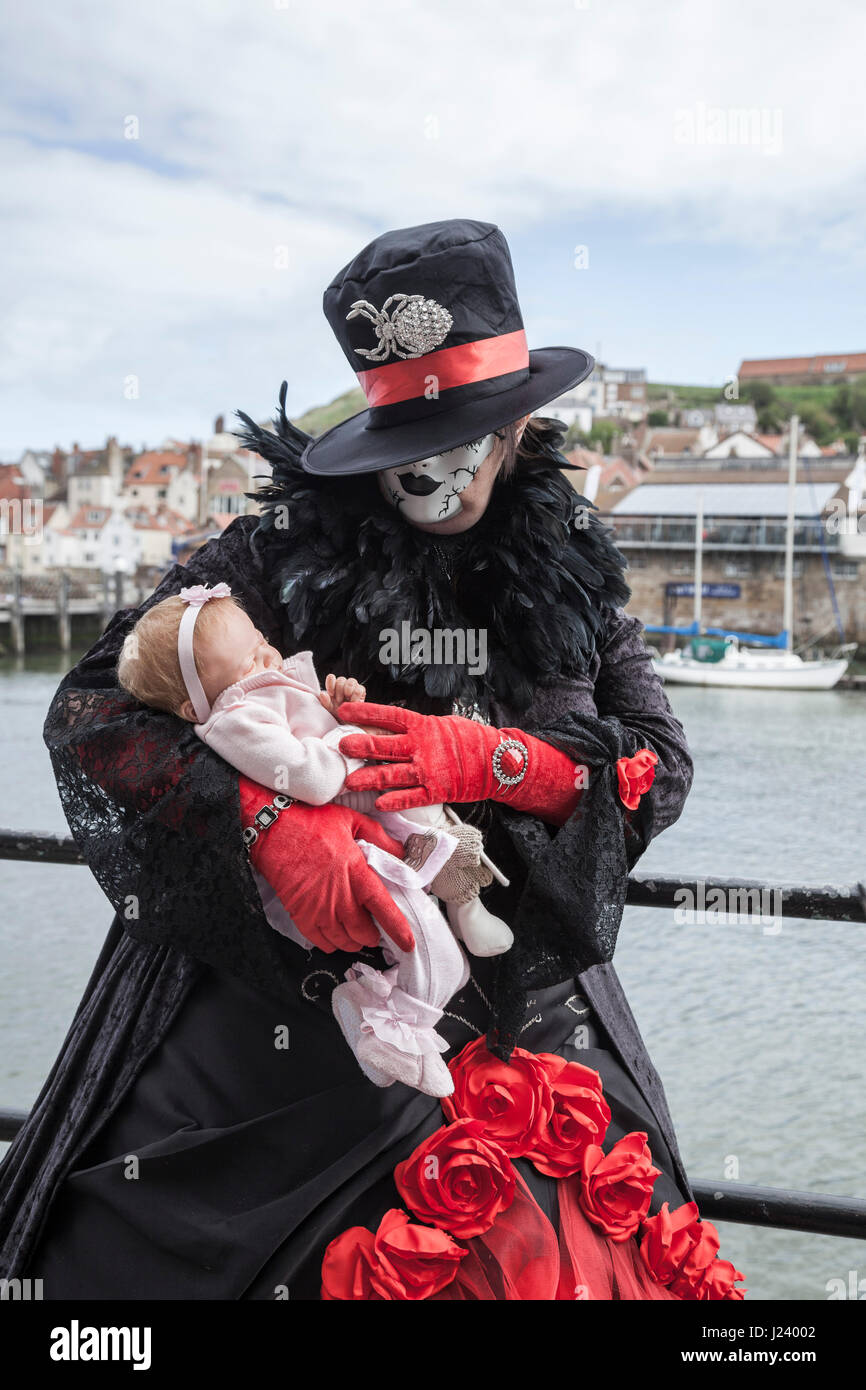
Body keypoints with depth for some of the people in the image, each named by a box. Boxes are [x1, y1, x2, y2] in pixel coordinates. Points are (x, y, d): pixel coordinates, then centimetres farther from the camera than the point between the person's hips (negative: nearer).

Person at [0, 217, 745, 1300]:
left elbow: (661, 766, 2)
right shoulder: (295, 547, -4)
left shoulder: (571, 568, 5)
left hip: (528, 1001, 2)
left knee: (587, 1253, -6)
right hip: (287, 998, -1)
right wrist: (272, 821, -26)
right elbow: (88, 708, -10)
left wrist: (488, 759, -17)